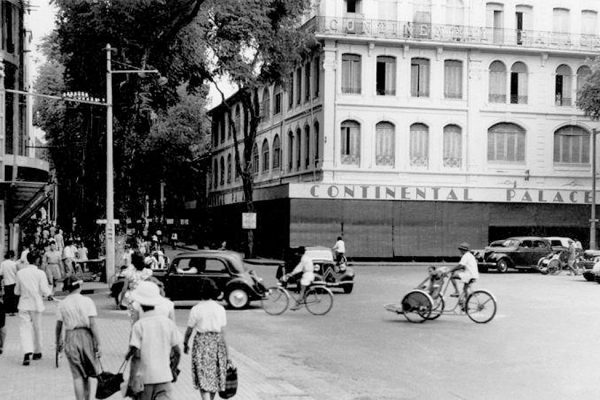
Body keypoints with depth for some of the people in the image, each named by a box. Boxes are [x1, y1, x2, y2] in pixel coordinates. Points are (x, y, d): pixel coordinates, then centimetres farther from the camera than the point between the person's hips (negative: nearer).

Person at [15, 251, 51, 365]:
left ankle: (27, 352, -20)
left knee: (25, 328, -1)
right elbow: (45, 291, -12)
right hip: (36, 304, -1)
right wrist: (46, 293, 10)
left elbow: (17, 291, 6)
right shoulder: (40, 273, -10)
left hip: (24, 304, 1)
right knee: (37, 328, 14)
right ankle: (37, 352, 27)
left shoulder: (20, 273, -1)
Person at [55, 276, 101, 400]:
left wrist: (58, 341, 22)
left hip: (70, 339, 1)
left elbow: (58, 326, 6)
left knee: (77, 375, 5)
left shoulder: (62, 304, 1)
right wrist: (98, 343, -7)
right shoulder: (87, 301, -5)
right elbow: (93, 324, -10)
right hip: (86, 336, -1)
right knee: (86, 374, 16)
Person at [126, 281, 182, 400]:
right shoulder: (168, 323, 2)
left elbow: (136, 353, -16)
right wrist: (173, 370, 17)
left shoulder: (139, 325, -9)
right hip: (164, 375, 2)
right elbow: (177, 352, 4)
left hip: (145, 376, -2)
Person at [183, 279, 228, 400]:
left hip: (201, 341, -3)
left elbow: (189, 330, -2)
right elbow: (223, 330, 4)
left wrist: (185, 343, 14)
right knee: (215, 375, 15)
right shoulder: (220, 308, 1)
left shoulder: (196, 309, -7)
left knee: (203, 376, -2)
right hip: (217, 341, 3)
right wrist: (222, 347, 13)